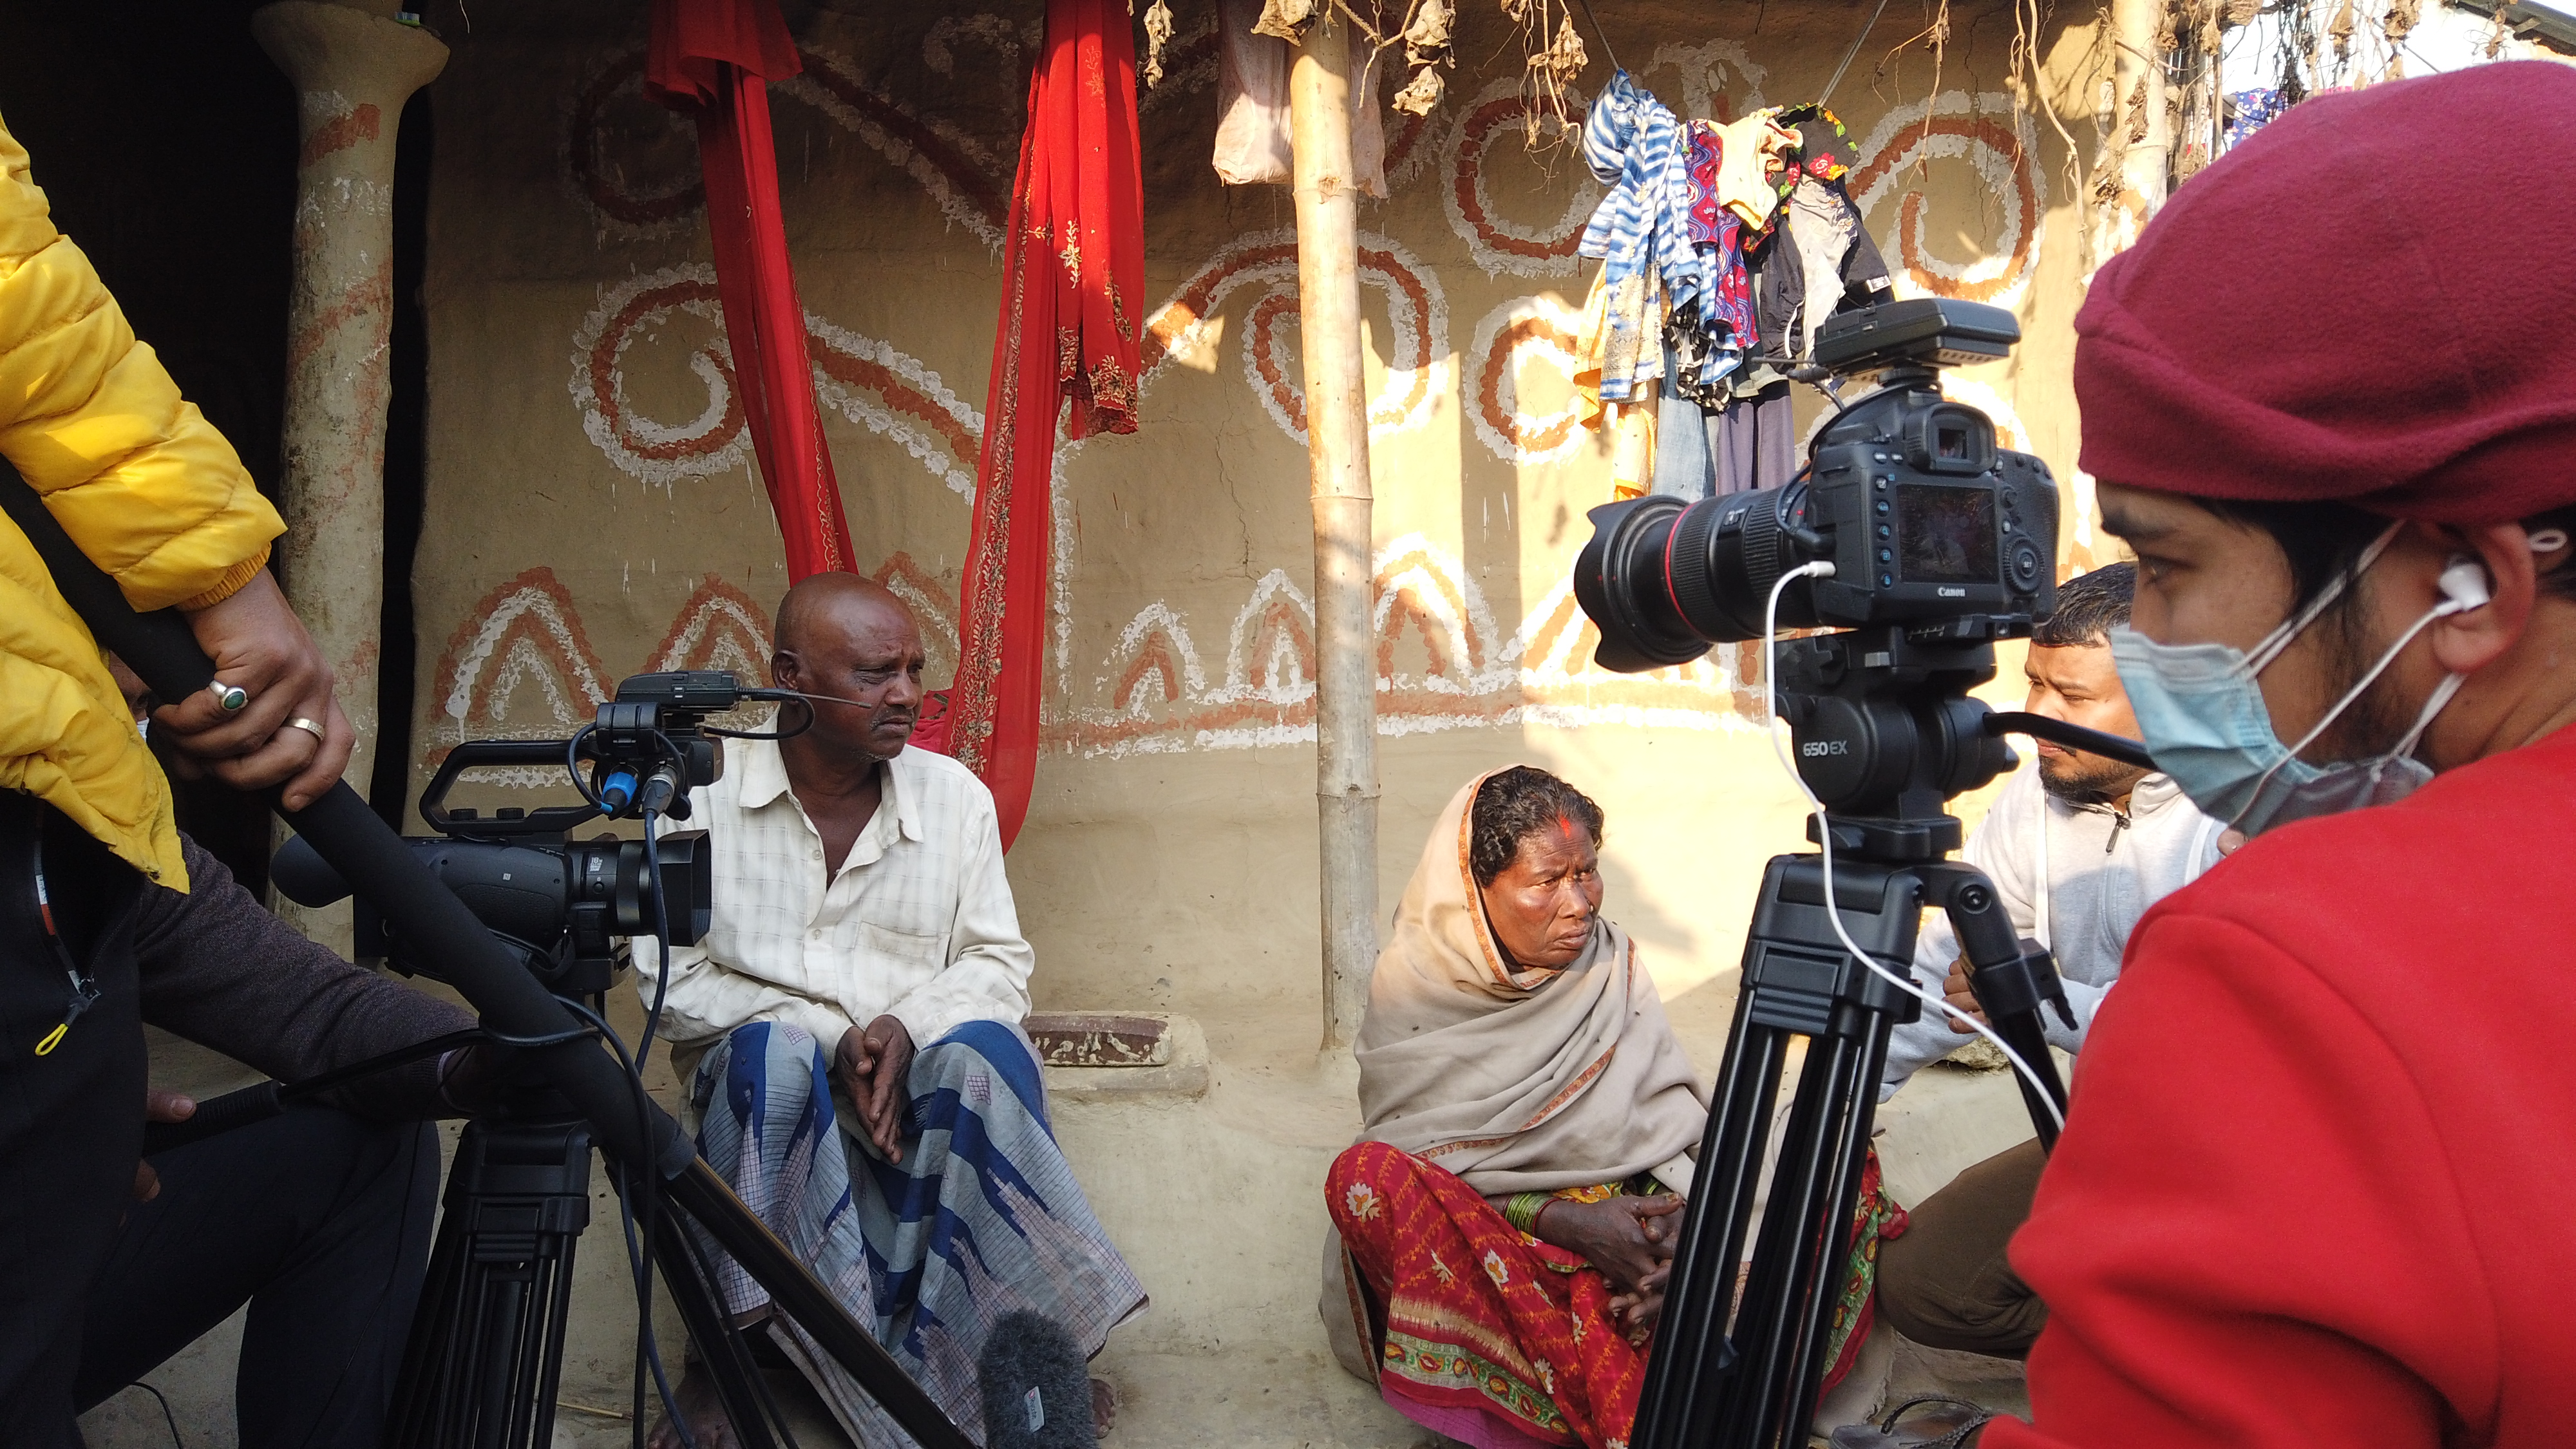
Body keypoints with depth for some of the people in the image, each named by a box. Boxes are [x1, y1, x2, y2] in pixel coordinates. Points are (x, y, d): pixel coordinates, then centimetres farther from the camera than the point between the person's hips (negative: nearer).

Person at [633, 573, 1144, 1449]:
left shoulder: (956, 795, 1)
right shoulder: (703, 792, -4)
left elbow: (1000, 964, 2)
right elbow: (668, 977, -7)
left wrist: (906, 1028, -20)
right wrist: (833, 1040, -18)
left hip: (921, 1084, 1)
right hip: (762, 1088, -1)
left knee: (982, 1045, -30)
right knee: (773, 1052, -34)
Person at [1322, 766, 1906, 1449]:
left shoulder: (1611, 963, 4)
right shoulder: (1413, 989, -6)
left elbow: (1681, 1118, 0)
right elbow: (1412, 1164, -11)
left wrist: (1683, 1214, -22)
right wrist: (1562, 1221, -23)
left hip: (1625, 1225, 3)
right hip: (1493, 1241, -3)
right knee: (1365, 1175, -35)